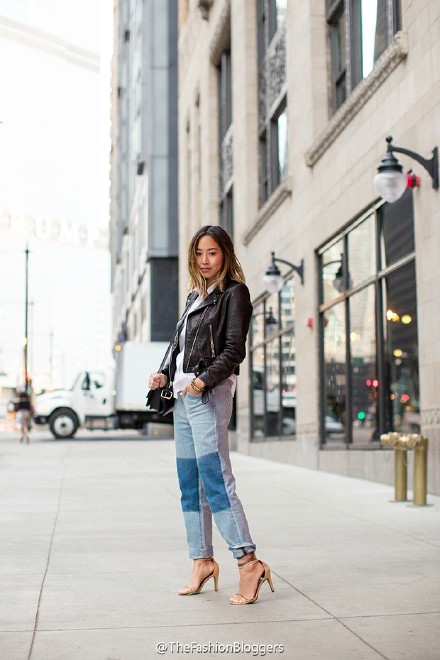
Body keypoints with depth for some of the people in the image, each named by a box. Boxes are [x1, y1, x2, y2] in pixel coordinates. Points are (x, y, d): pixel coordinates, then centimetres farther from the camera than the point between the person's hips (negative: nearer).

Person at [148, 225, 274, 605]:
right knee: (190, 485, 8)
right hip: (183, 395, 8)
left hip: (209, 393, -8)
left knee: (216, 481, -15)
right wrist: (165, 375, 4)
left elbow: (234, 350, -11)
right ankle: (202, 560, 15)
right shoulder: (195, 296, 21)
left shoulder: (234, 293, -1)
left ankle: (249, 562, -13)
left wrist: (204, 379, -22)